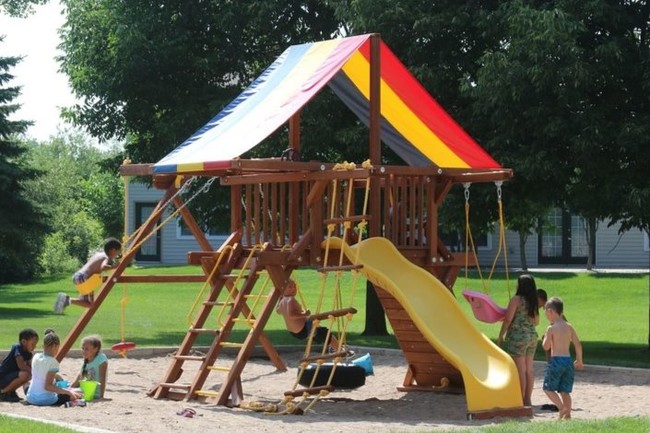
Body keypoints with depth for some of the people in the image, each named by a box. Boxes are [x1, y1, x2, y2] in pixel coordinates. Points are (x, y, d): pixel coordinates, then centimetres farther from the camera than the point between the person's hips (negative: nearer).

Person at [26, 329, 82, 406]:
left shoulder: (36, 357, 3)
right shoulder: (52, 362, -15)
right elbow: (48, 386, -20)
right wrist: (68, 392, -22)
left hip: (30, 398, 6)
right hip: (46, 400, -6)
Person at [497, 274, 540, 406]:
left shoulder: (516, 299, -11)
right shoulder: (533, 301, 8)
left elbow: (508, 319, -12)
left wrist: (500, 336, -4)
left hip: (518, 337, -7)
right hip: (532, 336, 7)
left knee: (520, 370, -3)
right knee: (529, 370, 10)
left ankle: (521, 400, -1)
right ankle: (527, 399, 15)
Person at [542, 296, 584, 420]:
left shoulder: (551, 328, -8)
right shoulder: (569, 327, 9)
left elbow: (546, 346, -10)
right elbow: (578, 344, 11)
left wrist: (545, 338, 10)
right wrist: (579, 360, 21)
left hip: (556, 360, -6)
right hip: (568, 360, 6)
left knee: (548, 387, 2)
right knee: (565, 390, 10)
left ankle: (561, 407, -15)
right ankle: (567, 413, 5)